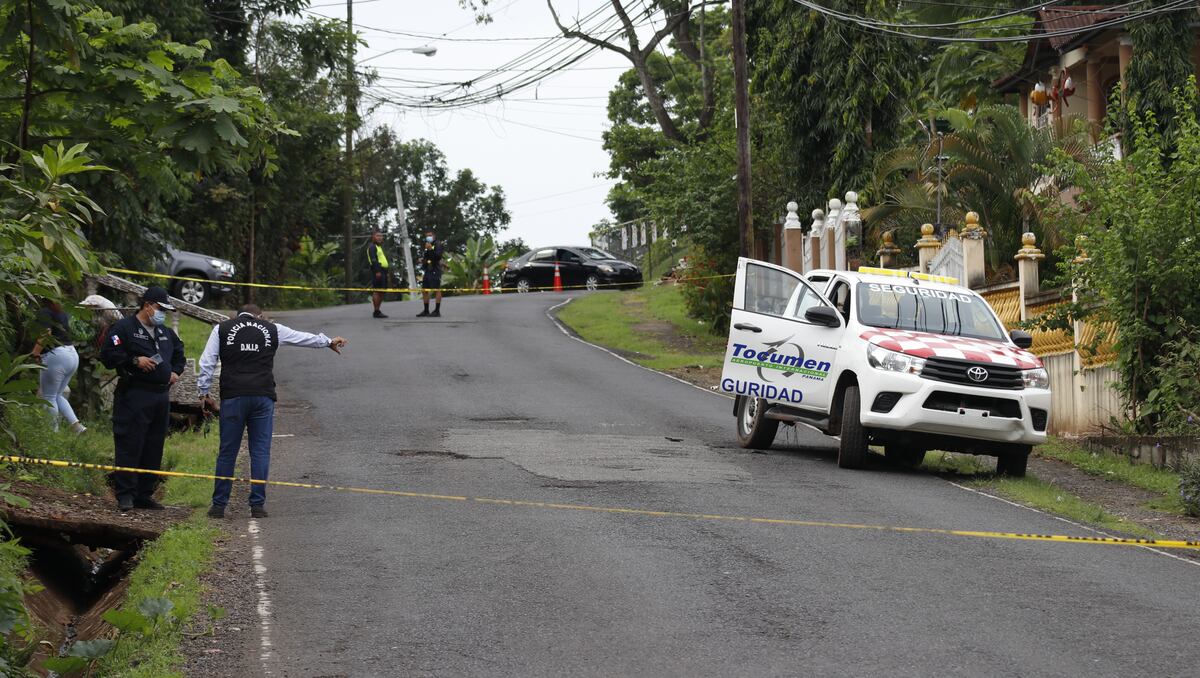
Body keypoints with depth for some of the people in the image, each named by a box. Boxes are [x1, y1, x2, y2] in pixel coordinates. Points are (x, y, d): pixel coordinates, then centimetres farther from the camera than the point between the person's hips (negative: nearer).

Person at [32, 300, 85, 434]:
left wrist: (35, 354, -15)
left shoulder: (43, 312, -8)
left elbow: (45, 333, -21)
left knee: (49, 397, 2)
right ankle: (77, 425, 7)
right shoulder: (62, 312, 18)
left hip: (56, 356, -9)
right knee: (57, 396, 18)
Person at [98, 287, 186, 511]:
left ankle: (144, 494, 14)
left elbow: (179, 354, 37)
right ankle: (125, 495, -6)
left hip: (161, 396, 7)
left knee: (154, 448, 8)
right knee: (130, 446, -9)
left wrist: (176, 371, 18)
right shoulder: (124, 328, -2)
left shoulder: (166, 333, 21)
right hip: (134, 395, -7)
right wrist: (135, 361, -17)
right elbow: (107, 355, -10)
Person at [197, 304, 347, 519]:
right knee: (260, 451, 5)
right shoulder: (272, 329, 12)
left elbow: (207, 363, 4)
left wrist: (203, 393, 8)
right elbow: (305, 338, 25)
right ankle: (257, 505, 3)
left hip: (232, 397, 0)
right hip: (263, 397, 0)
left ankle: (219, 505, 7)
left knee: (227, 452, 4)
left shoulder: (222, 329, 10)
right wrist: (329, 342, 41)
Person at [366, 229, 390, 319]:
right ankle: (376, 312, -14)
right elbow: (373, 260, -17)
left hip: (383, 271, 10)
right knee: (377, 291, -12)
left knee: (381, 292, 11)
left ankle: (378, 311, 15)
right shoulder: (372, 247, -6)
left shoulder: (379, 247, 26)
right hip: (378, 272, -10)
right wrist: (377, 271, -26)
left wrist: (386, 272, 23)